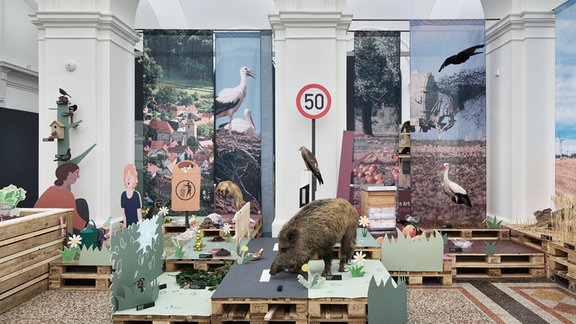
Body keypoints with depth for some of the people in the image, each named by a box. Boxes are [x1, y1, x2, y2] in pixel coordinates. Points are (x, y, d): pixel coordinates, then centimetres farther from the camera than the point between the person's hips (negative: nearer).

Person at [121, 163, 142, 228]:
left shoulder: (136, 195, -11)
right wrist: (125, 226, 5)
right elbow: (123, 213, 6)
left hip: (136, 224, -3)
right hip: (127, 225, 3)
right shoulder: (123, 195, -1)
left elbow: (139, 213, -6)